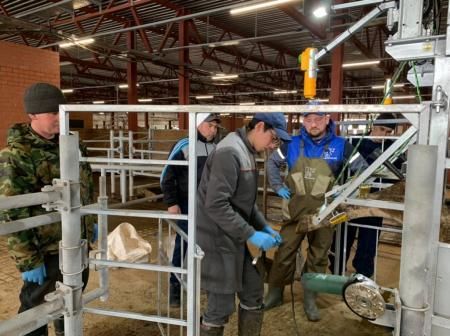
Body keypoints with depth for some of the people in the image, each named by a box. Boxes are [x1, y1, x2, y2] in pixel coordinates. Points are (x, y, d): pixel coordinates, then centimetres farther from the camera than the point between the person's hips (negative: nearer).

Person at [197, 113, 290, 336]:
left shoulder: (247, 152, 10)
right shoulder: (229, 152, -20)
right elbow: (216, 205, -26)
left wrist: (264, 227, 7)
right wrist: (251, 235, -22)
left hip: (234, 240, 10)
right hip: (218, 241, -10)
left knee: (253, 293, 18)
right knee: (222, 306, 3)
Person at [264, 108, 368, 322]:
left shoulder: (340, 145, -4)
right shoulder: (293, 144, 0)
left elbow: (363, 169, 4)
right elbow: (272, 162, 13)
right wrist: (278, 186, 3)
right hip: (296, 209, 1)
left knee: (318, 257, 12)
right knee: (284, 253, 5)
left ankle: (310, 300, 29)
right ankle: (275, 294, 23)